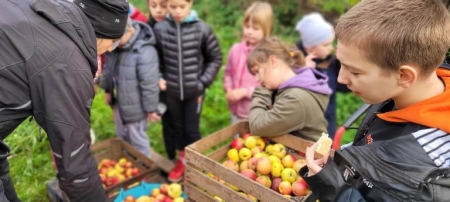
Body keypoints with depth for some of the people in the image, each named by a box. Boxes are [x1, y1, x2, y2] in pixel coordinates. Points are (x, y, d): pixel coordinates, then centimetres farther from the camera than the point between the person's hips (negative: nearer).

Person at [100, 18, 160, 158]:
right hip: (119, 100, 8)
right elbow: (108, 68, 9)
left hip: (134, 104, -7)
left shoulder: (145, 52, -32)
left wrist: (151, 108, -17)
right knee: (122, 136, 27)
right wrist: (107, 89, 17)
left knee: (137, 139, 12)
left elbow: (149, 85, -25)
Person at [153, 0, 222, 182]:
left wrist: (203, 82, -6)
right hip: (172, 91, 2)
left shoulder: (202, 29, -12)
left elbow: (216, 58, -2)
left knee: (192, 129, 8)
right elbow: (156, 57, 7)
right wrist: (159, 78, -4)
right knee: (178, 127, 18)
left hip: (194, 91, -2)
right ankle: (182, 160, 39)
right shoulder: (160, 29, -8)